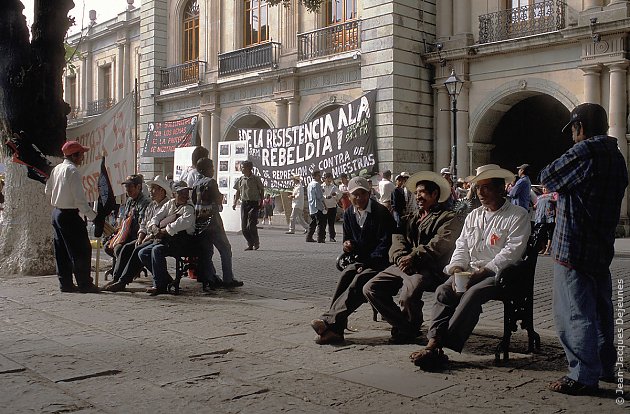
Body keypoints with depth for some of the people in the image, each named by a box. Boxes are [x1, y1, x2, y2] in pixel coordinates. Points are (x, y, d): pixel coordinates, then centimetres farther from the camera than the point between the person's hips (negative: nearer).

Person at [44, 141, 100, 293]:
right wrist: (92, 216, -16)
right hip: (70, 215, -9)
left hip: (56, 212, 9)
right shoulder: (73, 171, -16)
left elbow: (48, 191, 17)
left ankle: (65, 283, 17)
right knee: (82, 249, -3)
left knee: (62, 250, 12)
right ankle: (84, 284, -2)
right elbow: (79, 197, -20)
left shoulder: (56, 169, 10)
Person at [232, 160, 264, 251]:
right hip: (244, 203, 5)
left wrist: (261, 201, -5)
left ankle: (256, 243, 8)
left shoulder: (255, 178, -2)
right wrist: (235, 202, 9)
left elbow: (262, 190, 4)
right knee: (244, 226, 2)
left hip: (254, 203, -5)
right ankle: (250, 244, 15)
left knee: (251, 225, -11)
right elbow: (238, 192, 18)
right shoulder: (240, 179, 9)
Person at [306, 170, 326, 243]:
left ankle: (309, 237, 15)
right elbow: (320, 197, -16)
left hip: (311, 207, 9)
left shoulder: (309, 184, 17)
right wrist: (324, 205, -10)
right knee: (321, 223, -7)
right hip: (318, 207, -9)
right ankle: (320, 238, -10)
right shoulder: (316, 184, -12)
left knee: (313, 223, 15)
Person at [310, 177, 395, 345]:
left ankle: (329, 321, -39)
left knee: (358, 280, -31)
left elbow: (385, 243, -12)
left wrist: (367, 263, -18)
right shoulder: (349, 214, 9)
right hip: (361, 260, 5)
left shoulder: (381, 212, -9)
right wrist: (347, 246, -8)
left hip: (379, 262, -5)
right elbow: (348, 239, 18)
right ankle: (334, 329, -32)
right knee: (346, 275, -25)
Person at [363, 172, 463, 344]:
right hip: (402, 265, 7)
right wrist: (401, 257, -9)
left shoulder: (450, 218, 8)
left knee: (409, 293, -34)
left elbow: (439, 244, -8)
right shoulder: (409, 219, 29)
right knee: (370, 289, -11)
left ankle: (409, 330, -3)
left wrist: (413, 257, -18)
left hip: (429, 268, -7)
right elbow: (397, 241, 13)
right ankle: (403, 325, 2)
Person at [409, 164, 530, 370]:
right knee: (443, 290, -23)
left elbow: (512, 251, -11)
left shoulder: (518, 215, 1)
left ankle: (440, 347, -35)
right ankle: (433, 343, -33)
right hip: (470, 271, 6)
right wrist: (457, 268, -6)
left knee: (472, 294, -33)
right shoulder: (473, 216, 22)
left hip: (498, 273, -5)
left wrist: (482, 272, -19)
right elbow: (461, 246, 16)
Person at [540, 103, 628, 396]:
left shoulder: (585, 150, -16)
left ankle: (583, 376, 3)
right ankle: (606, 366, 32)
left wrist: (559, 186, 12)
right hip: (602, 246, 9)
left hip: (573, 247, -9)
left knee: (575, 313, -3)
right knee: (600, 309, 19)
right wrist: (564, 192, 16)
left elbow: (547, 178, -8)